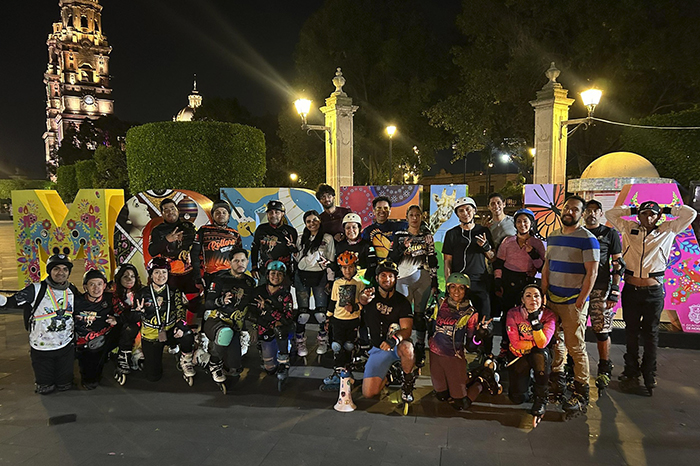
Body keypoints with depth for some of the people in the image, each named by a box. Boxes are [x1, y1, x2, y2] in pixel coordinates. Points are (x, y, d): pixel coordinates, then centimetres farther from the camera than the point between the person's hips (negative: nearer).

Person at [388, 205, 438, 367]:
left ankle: (420, 350, 12)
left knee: (420, 314, 4)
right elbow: (391, 258, 3)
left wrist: (434, 283, 6)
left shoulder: (427, 235, 9)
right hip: (403, 278, 0)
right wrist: (403, 249, -14)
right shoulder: (399, 235, 7)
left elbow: (433, 260, 9)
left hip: (423, 278, 0)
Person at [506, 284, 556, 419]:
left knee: (541, 355, -38)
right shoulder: (513, 314, -16)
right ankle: (524, 377, 25)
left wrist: (535, 321, -33)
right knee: (517, 398, -11)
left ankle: (541, 400, -18)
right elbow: (515, 343, -16)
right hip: (519, 356, 0)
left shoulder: (549, 315, -14)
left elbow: (542, 343, -24)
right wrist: (535, 343, -17)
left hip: (539, 355, 0)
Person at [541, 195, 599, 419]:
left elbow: (591, 273, -11)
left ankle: (581, 394, 4)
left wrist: (579, 302, -14)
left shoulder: (587, 239, -7)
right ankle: (557, 381, 25)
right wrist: (543, 294, 8)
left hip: (573, 302, -6)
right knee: (555, 342, 11)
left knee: (576, 347, -4)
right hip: (552, 300, 6)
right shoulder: (552, 237, 13)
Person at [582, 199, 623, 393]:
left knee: (602, 329, -3)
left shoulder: (610, 233, 6)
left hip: (601, 289, -3)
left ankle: (604, 369, 11)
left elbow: (618, 264, 3)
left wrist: (614, 290, -6)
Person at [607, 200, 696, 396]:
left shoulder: (667, 231, 6)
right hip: (631, 290, 1)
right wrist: (633, 210, 13)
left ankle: (649, 376, 19)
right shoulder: (629, 229, 7)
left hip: (654, 291, -1)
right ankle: (631, 373, 24)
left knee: (650, 334, 8)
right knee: (631, 332, 12)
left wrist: (666, 210, 11)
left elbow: (690, 214, 4)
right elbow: (610, 213, 13)